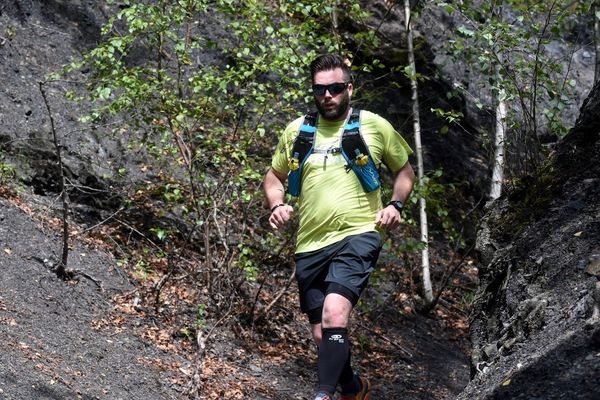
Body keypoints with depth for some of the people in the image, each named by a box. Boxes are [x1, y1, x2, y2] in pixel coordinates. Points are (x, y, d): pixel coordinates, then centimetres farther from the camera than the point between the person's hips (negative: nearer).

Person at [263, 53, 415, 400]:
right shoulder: (297, 130, 8)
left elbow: (405, 169, 14)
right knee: (322, 334, 11)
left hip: (358, 236, -4)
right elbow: (275, 175, 20)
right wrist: (277, 205, 0)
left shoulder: (375, 126, 1)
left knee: (335, 314, -28)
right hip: (310, 244, 4)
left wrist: (396, 205, -3)